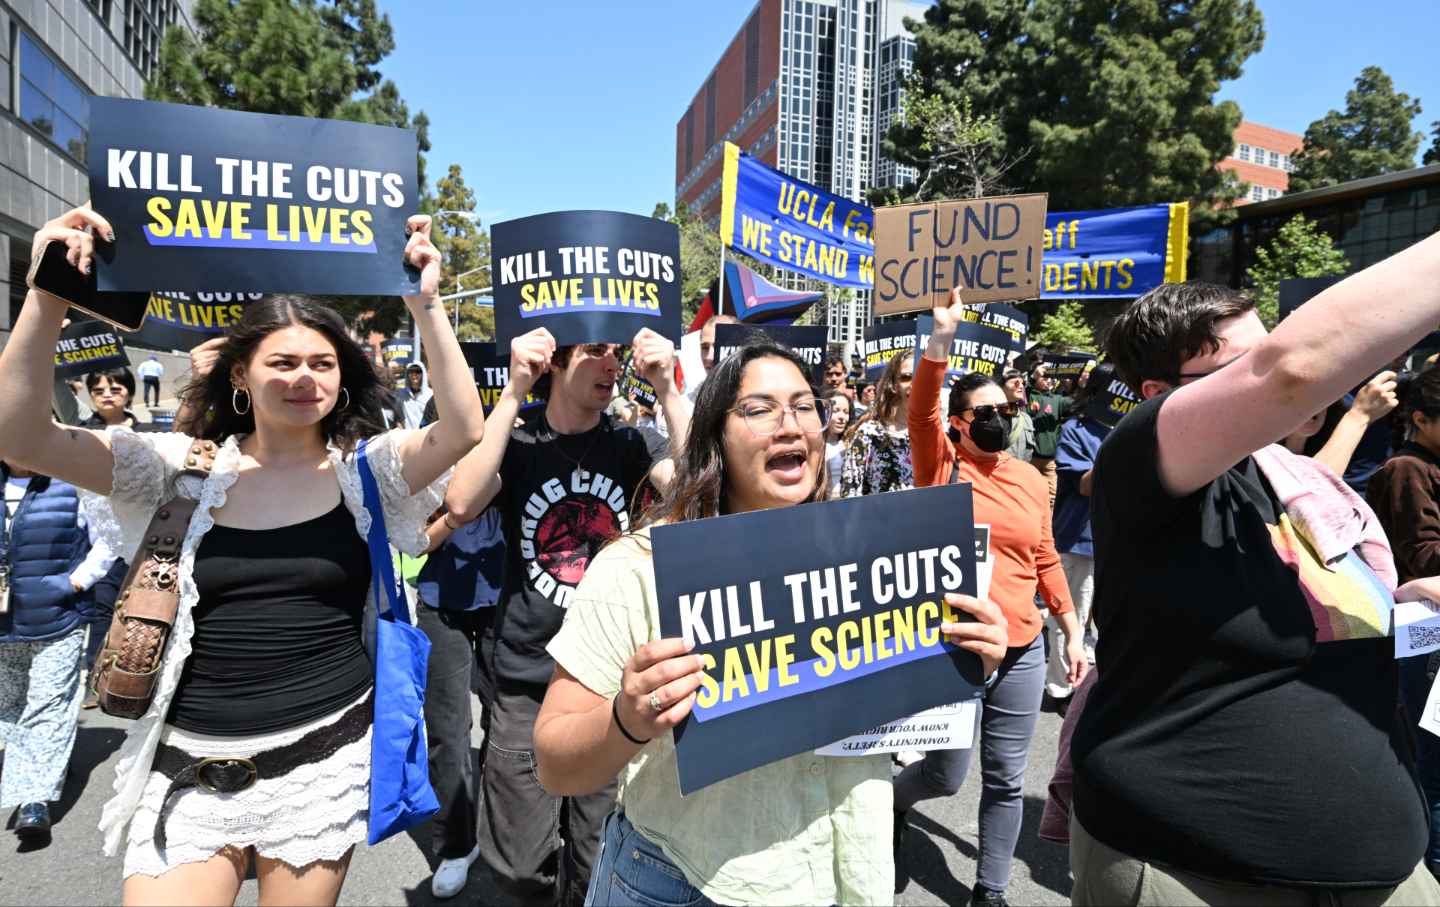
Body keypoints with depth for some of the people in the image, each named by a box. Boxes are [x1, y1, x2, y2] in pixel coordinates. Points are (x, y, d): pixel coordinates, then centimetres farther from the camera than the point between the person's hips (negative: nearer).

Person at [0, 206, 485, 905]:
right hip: (192, 764, 1)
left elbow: (464, 430, -19)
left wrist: (424, 304, -23)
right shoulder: (186, 466, 0)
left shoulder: (363, 469, -3)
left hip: (324, 756, -1)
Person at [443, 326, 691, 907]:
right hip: (526, 682, -1)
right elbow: (461, 505, -21)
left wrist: (667, 391, -21)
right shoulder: (517, 441, -1)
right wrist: (514, 392, -23)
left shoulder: (626, 445, 3)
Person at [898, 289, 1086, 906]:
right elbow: (922, 410, -25)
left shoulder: (1029, 479, 6)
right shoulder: (943, 462, -6)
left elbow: (1045, 559, 13)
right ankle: (893, 798, 41)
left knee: (1006, 780, 13)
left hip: (1022, 650, 4)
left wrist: (1072, 630, 13)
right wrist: (942, 336, -34)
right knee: (946, 776, 6)